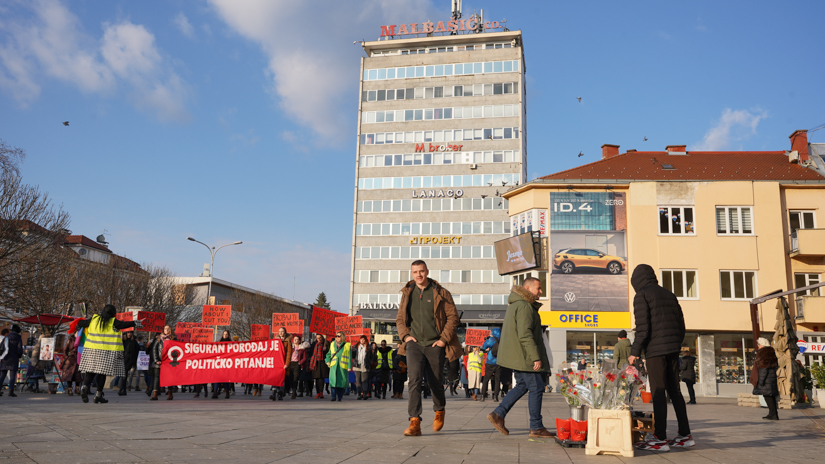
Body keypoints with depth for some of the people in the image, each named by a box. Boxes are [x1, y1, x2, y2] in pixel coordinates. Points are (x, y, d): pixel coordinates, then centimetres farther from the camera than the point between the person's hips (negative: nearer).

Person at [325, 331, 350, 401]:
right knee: (333, 379, -12)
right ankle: (333, 396, -9)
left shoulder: (347, 345, 4)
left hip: (343, 366, -2)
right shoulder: (332, 344, 15)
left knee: (342, 380, -1)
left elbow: (349, 357, 2)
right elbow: (329, 354, 24)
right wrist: (328, 361, 7)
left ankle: (340, 397, 10)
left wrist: (349, 367, -4)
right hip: (334, 365, 2)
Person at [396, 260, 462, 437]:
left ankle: (439, 411, 38)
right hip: (414, 344, 2)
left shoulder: (440, 293, -1)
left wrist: (444, 339, -8)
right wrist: (405, 335, 0)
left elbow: (453, 317, 0)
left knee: (435, 382, 7)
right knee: (414, 379, -14)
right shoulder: (407, 293, 9)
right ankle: (414, 423, -15)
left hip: (435, 345, -1)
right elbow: (400, 319, 17)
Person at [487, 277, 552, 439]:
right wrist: (536, 357, -23)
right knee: (536, 388, -2)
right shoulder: (525, 306, -17)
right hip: (525, 357, -10)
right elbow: (525, 335, -24)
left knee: (522, 386, 17)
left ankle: (498, 414, 13)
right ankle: (536, 428, 5)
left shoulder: (514, 304, 17)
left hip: (517, 357, 10)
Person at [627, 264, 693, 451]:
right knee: (675, 390, 12)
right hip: (673, 349, 7)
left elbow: (643, 327, -13)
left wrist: (635, 352, -9)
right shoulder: (669, 294, 17)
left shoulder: (642, 295, -4)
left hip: (655, 350, -7)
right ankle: (685, 436, 15)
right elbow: (681, 324, 16)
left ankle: (660, 438, -4)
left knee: (658, 393, -5)